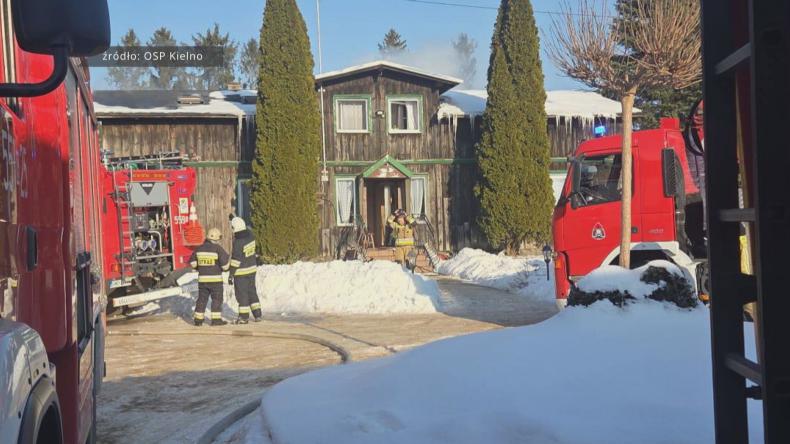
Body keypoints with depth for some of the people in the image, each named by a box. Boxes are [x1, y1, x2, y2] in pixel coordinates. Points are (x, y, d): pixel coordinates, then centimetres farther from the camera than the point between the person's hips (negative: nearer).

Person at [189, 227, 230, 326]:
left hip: (202, 279, 5)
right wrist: (228, 259, 9)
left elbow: (192, 263, 7)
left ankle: (198, 319, 13)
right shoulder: (218, 249, -10)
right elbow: (225, 266, -11)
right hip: (215, 279, -5)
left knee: (202, 299, 12)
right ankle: (216, 319, 0)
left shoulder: (199, 248, 6)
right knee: (217, 299, 3)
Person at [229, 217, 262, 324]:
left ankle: (244, 317, 10)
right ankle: (257, 315, 19)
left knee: (241, 294, 4)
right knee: (252, 292, 16)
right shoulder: (250, 235, -3)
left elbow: (235, 260, -21)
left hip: (241, 272, -7)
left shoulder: (238, 242, -24)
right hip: (252, 268, 7)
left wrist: (231, 275, -15)